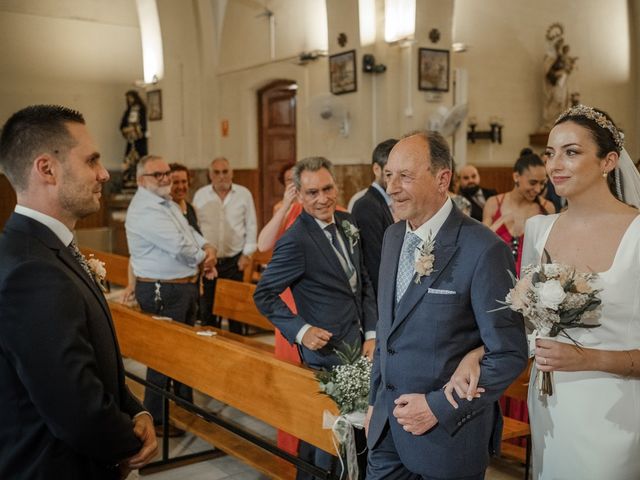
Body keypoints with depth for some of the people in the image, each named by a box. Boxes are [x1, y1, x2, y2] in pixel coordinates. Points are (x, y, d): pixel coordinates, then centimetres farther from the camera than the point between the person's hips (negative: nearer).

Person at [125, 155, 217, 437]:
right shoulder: (144, 210, -19)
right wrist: (203, 257, -7)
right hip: (162, 292, -10)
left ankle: (185, 406, 36)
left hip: (186, 286, 10)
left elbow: (190, 232, 18)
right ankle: (155, 418, 16)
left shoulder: (167, 202, 13)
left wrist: (208, 250, -2)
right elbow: (180, 247, -25)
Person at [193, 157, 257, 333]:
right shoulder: (200, 195, 2)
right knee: (207, 309, 6)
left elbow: (251, 226, 5)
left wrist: (247, 253, -1)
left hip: (235, 260, 0)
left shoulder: (244, 194, 1)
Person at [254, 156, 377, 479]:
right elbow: (264, 295, -11)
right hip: (327, 349, -7)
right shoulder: (296, 241, -18)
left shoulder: (346, 223, 4)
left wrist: (371, 333, 4)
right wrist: (301, 330, -20)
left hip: (358, 344, 7)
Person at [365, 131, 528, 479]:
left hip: (448, 429, -5)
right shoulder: (393, 236, 3)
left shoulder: (483, 250, -19)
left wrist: (438, 408, -15)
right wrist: (375, 401, 13)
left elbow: (510, 354, -16)